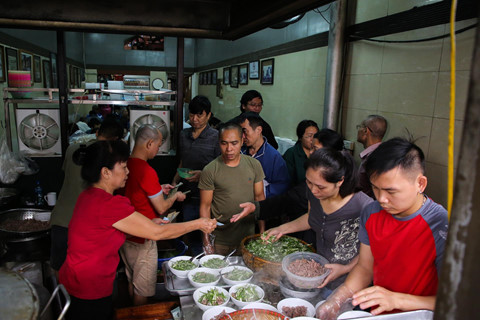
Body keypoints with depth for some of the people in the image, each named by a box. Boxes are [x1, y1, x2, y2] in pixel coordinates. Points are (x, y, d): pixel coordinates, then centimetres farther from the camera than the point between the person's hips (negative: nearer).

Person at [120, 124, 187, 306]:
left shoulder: (126, 164, 0)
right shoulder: (147, 171, -25)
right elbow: (161, 209, -17)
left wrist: (159, 189, 16)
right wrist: (175, 196, 0)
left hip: (125, 234, 9)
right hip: (142, 238, -9)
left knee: (132, 280, 25)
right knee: (143, 288, 10)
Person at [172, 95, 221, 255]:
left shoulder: (216, 137, -8)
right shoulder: (184, 135, 10)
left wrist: (203, 174, -21)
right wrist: (175, 181, 8)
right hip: (187, 194, 6)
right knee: (191, 234, 15)